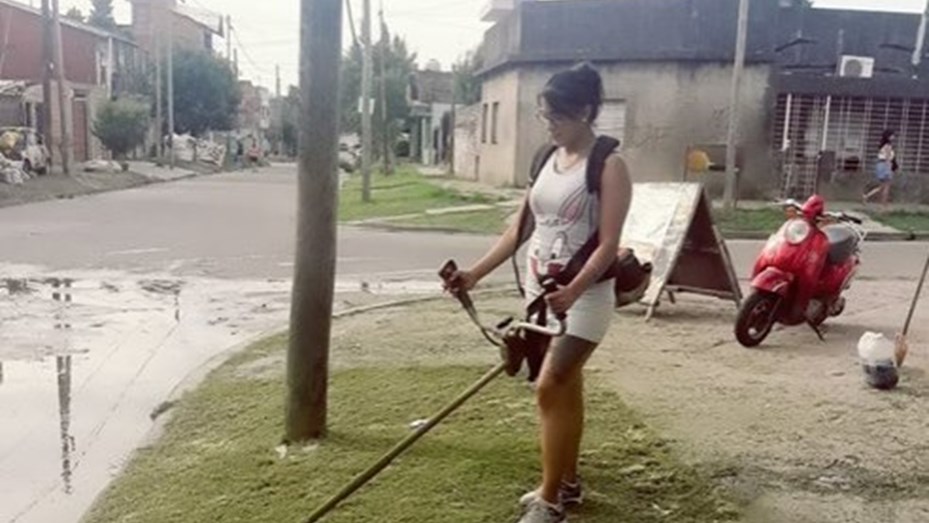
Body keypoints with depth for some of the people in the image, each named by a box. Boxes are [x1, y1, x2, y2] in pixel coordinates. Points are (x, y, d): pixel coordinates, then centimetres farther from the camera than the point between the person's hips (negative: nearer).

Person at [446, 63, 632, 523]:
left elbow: (608, 244, -19)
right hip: (541, 291, 7)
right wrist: (475, 273, 3)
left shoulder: (609, 166, -12)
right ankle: (566, 483, 30)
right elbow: (521, 228, 10)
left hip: (583, 295, -7)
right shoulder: (548, 162, 9)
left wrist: (573, 291, -34)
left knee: (550, 388, -12)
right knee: (564, 389, 16)